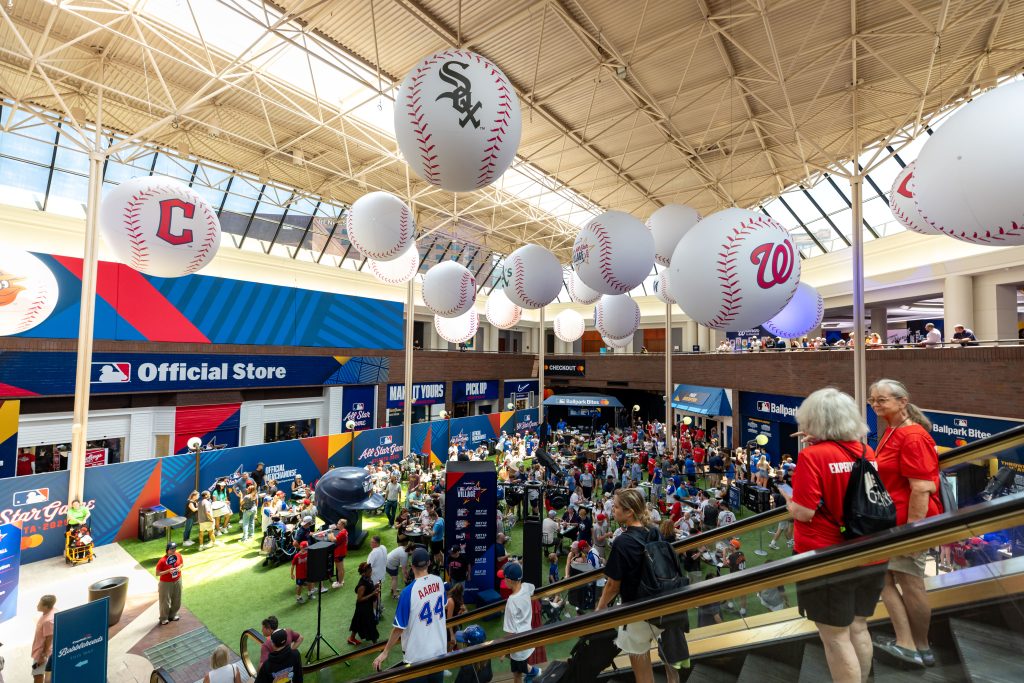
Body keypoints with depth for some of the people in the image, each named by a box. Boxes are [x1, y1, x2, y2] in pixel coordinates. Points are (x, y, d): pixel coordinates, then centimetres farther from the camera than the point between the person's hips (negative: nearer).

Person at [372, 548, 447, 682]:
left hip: (417, 655, -4)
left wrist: (385, 652, -2)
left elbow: (399, 627, -17)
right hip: (439, 649, 5)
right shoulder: (439, 581, -8)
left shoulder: (408, 592, -23)